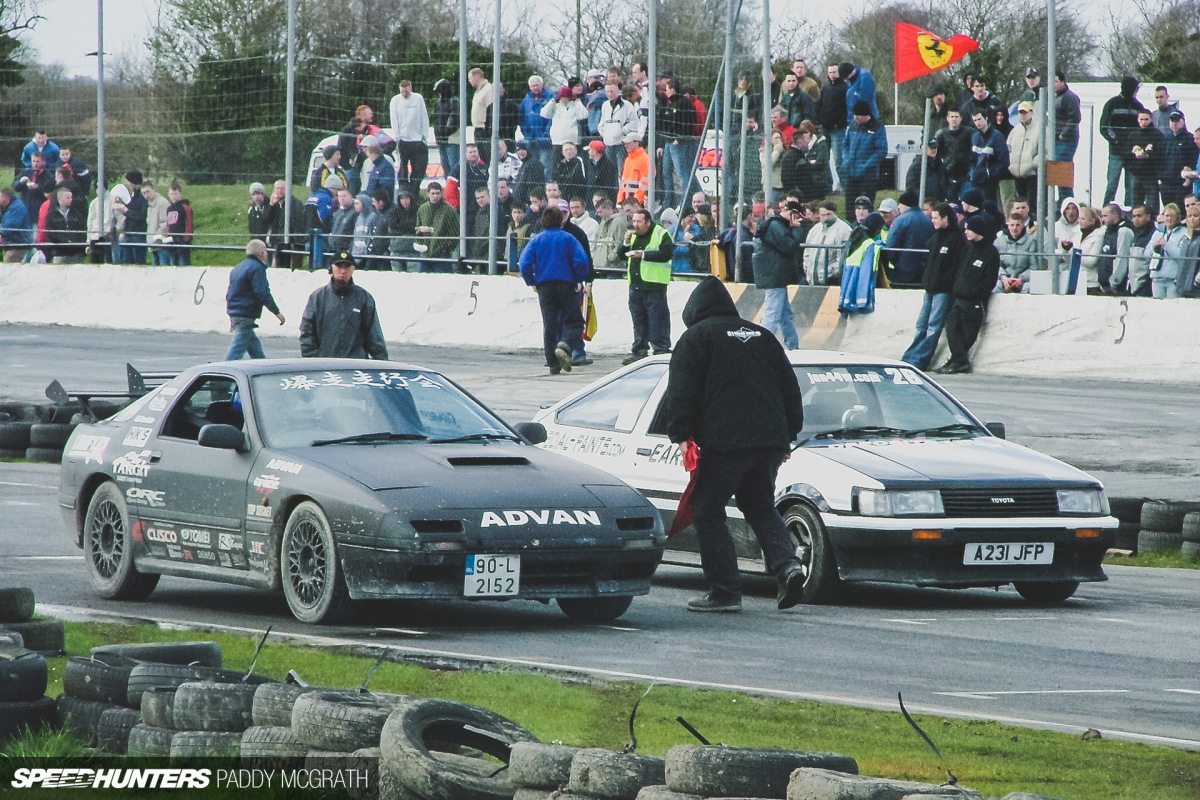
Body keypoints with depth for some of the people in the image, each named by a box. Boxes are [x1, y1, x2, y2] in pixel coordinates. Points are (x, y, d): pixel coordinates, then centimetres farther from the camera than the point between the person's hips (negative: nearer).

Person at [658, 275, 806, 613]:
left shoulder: (696, 337, 5)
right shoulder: (762, 336, 22)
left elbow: (681, 393, -5)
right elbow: (790, 387, 24)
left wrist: (680, 434, -5)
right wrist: (789, 434, 27)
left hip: (724, 442, -6)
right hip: (770, 439, 6)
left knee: (708, 512, 4)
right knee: (760, 507, 20)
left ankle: (725, 591, -1)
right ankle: (786, 563, -4)